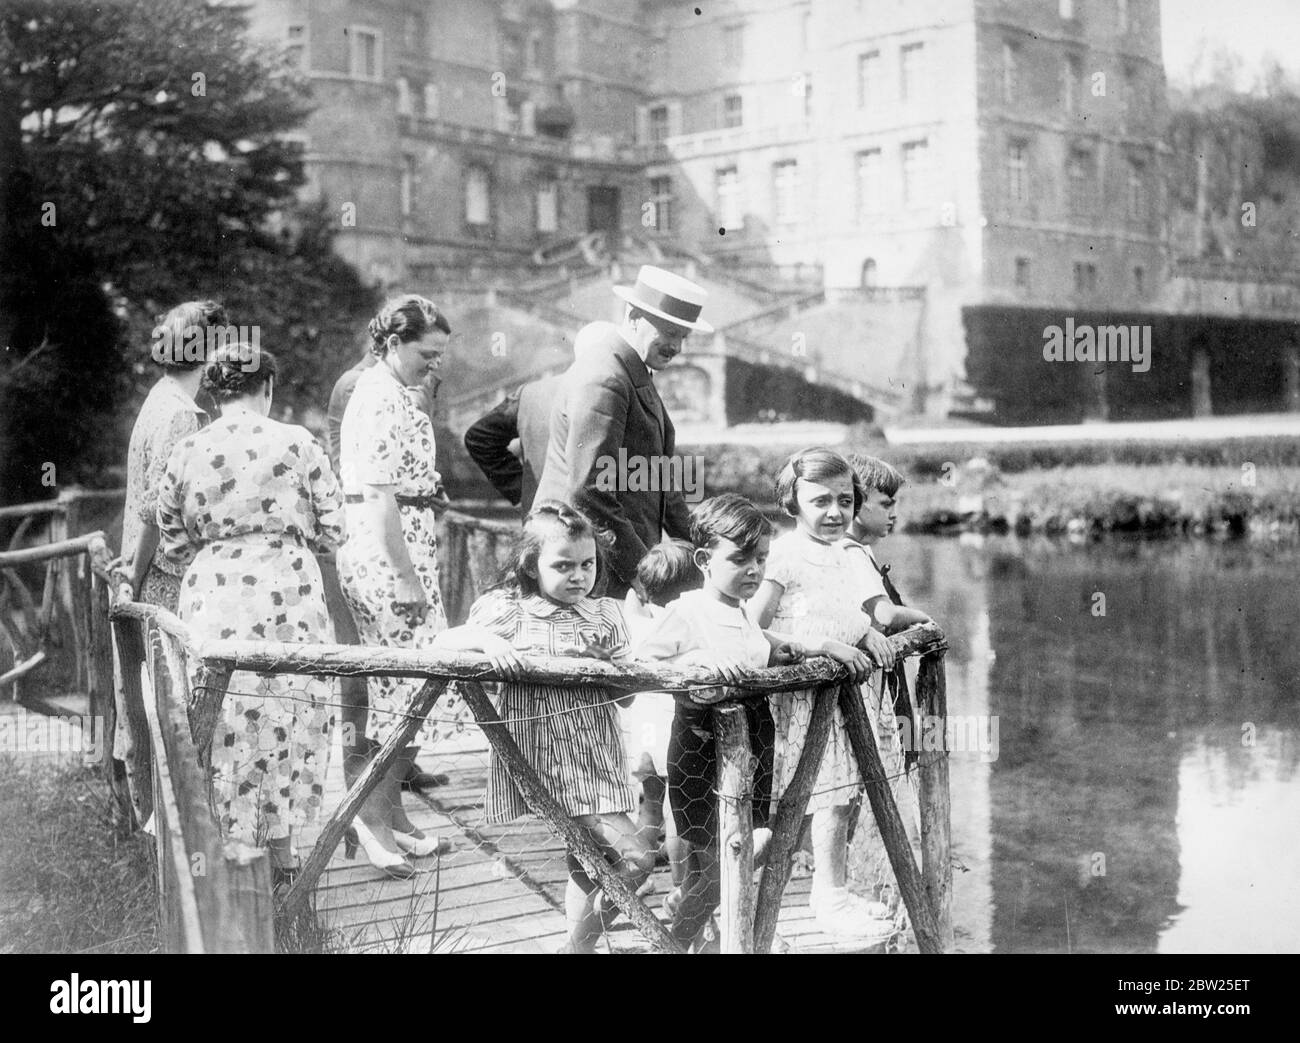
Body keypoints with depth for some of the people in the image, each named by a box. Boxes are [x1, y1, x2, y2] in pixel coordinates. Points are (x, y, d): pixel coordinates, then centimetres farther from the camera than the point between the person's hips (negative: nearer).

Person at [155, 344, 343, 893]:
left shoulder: (185, 453, 5)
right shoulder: (297, 443, -2)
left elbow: (173, 544, 12)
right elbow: (331, 530, 1)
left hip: (210, 597, 2)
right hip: (285, 595, -2)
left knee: (221, 725, 8)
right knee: (285, 715, 8)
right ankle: (279, 852, 16)